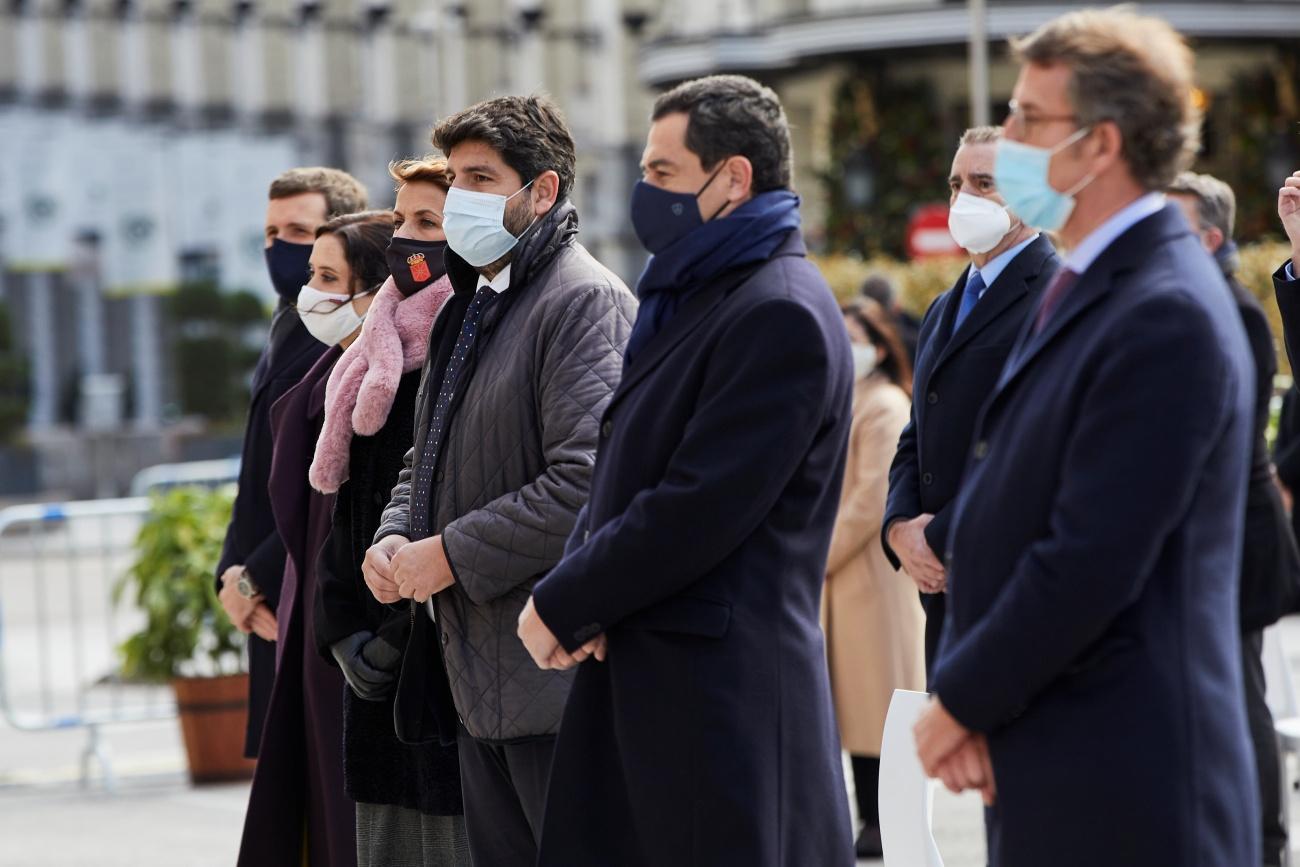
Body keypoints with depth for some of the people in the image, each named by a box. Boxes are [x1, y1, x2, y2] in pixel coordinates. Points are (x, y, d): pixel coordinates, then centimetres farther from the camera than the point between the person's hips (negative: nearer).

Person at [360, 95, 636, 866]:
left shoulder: (584, 302, -12)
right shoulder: (471, 305, 19)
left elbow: (586, 481, -21)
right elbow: (429, 457, 27)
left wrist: (452, 555, -16)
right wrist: (394, 538, 6)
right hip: (478, 675, 10)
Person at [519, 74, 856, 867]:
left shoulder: (780, 316, -14)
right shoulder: (693, 297, 18)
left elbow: (699, 507, -19)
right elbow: (626, 475, 18)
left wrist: (562, 606, -10)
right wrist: (583, 596, -1)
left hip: (720, 691, -9)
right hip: (641, 675, 9)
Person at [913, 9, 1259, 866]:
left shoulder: (1167, 316, -18)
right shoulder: (1081, 288, 14)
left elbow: (1091, 562, -21)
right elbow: (1000, 515, 13)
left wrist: (962, 701, -11)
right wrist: (960, 689, 1)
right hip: (1051, 775, 9)